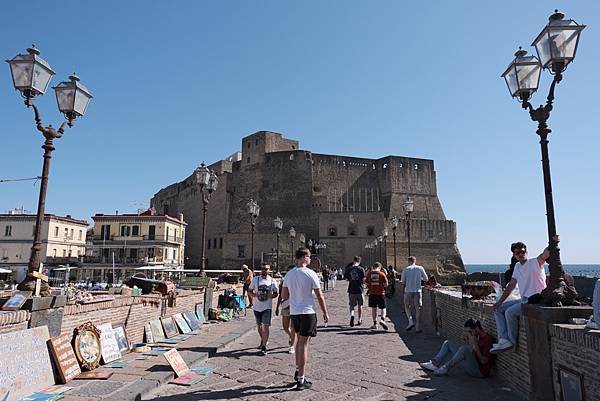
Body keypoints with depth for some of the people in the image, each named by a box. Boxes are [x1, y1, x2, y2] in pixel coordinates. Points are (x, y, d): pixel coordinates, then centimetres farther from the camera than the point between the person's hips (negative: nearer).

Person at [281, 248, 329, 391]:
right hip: (308, 312, -5)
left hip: (294, 312, 5)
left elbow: (284, 295, 8)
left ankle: (298, 371, 28)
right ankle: (301, 380, 6)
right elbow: (319, 296, -7)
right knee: (304, 343, 0)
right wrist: (325, 313, 2)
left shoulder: (289, 274, 3)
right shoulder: (310, 274, -12)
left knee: (299, 340, 23)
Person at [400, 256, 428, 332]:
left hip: (408, 290, -1)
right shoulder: (420, 268, 3)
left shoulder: (406, 269, 1)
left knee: (407, 306, 15)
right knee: (418, 308, 5)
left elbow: (402, 281, 2)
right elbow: (426, 279, 6)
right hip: (417, 290, 1)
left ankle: (411, 321, -5)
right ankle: (418, 328, 5)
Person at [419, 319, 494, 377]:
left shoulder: (488, 339, -14)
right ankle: (434, 364, -7)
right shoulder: (475, 337, 12)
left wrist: (476, 347, -25)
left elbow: (484, 361, -18)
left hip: (480, 371, -9)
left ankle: (445, 368, -21)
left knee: (463, 348, -35)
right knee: (447, 343, 8)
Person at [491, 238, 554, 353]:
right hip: (523, 300, 9)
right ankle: (503, 340, -12)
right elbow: (511, 286, 18)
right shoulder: (517, 266, 14)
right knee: (498, 309, 1)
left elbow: (545, 254, -29)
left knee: (510, 312, -26)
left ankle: (512, 342, -8)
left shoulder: (534, 263, -8)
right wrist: (500, 301, 13)